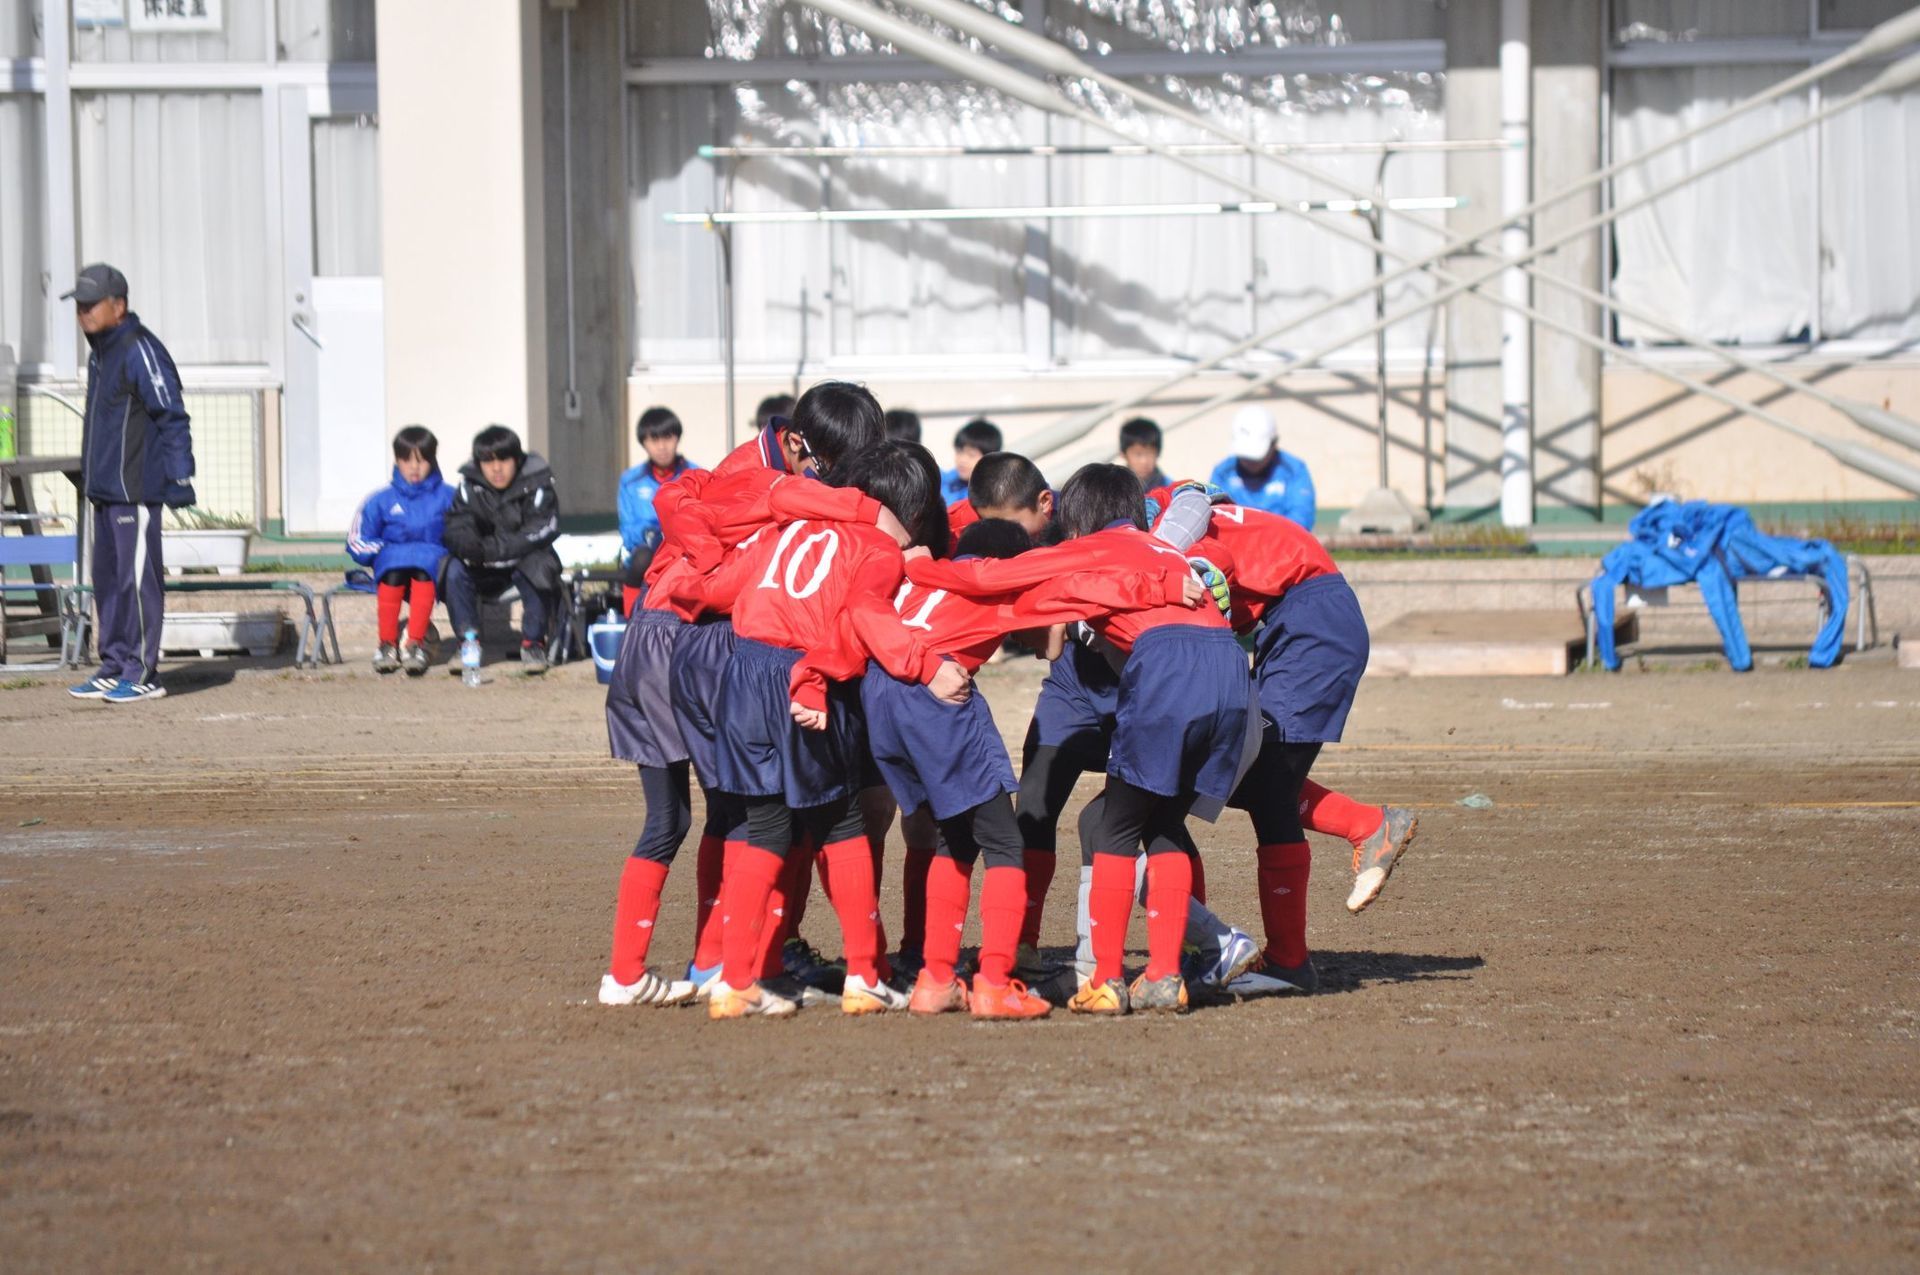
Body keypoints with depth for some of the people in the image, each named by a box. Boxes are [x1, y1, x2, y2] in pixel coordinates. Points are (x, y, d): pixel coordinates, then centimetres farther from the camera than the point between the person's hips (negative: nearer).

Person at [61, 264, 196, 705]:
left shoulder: (141, 351, -14)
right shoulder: (100, 353, 17)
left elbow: (173, 417, -16)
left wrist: (179, 478, -19)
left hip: (135, 490, -10)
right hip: (105, 488, 10)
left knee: (136, 578, -8)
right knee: (108, 578, 12)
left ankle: (143, 674, -5)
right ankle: (114, 668, 18)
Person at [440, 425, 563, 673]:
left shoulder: (536, 483, -15)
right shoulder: (470, 485, -7)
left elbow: (542, 530, -25)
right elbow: (456, 527, -14)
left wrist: (492, 549, -34)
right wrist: (468, 546, -41)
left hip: (525, 558, -2)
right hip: (485, 569, 2)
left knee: (536, 567, -35)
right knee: (456, 570, -26)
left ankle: (533, 643, -17)